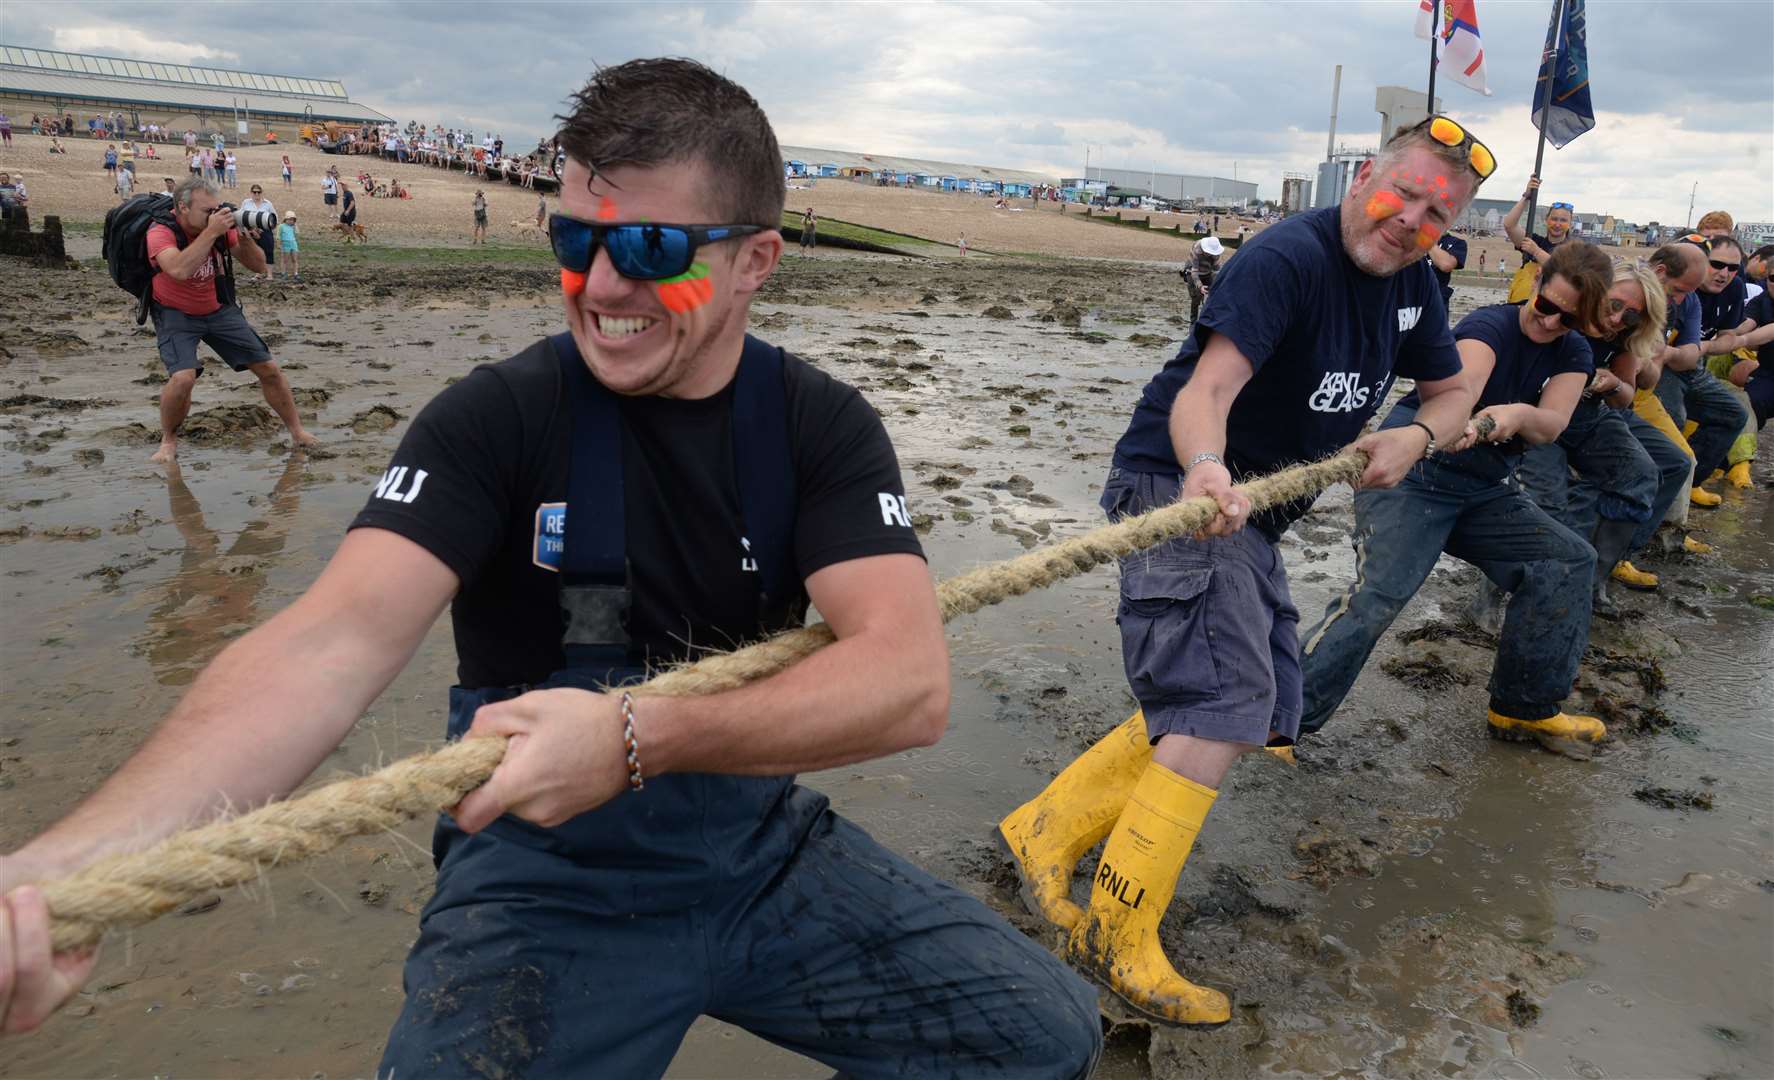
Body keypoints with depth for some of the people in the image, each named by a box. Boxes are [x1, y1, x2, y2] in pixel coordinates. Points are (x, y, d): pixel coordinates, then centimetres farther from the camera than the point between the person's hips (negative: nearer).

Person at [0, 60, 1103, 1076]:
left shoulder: (824, 427, -6)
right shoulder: (501, 417, -11)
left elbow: (910, 679, -20)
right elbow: (338, 637, -25)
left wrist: (637, 736, -33)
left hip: (764, 849, 3)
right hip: (545, 877, -2)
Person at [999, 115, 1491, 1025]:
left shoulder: (1412, 286, 9)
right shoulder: (1286, 258, -18)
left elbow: (1453, 393, 18)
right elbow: (1206, 388, -31)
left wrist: (1416, 438, -5)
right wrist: (1205, 469, -52)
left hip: (1251, 514, 9)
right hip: (1177, 487, -9)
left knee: (1254, 717, 6)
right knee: (1224, 708, -19)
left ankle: (1046, 831, 11)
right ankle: (1117, 936, -9)